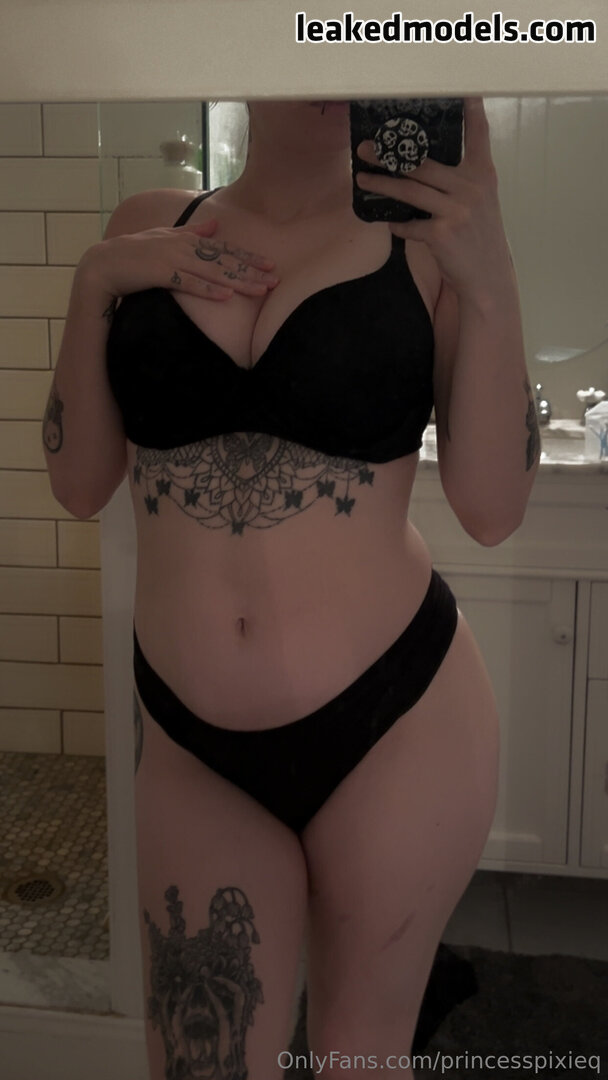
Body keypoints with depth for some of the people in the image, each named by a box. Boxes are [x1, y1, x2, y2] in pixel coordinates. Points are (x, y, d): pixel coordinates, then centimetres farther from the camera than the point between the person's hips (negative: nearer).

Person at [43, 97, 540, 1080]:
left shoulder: (424, 244, -2)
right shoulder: (147, 233, 4)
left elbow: (491, 509, -8)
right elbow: (80, 483, 3)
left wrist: (491, 287, -16)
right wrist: (93, 287, -7)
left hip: (397, 724, -1)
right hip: (191, 745, 2)